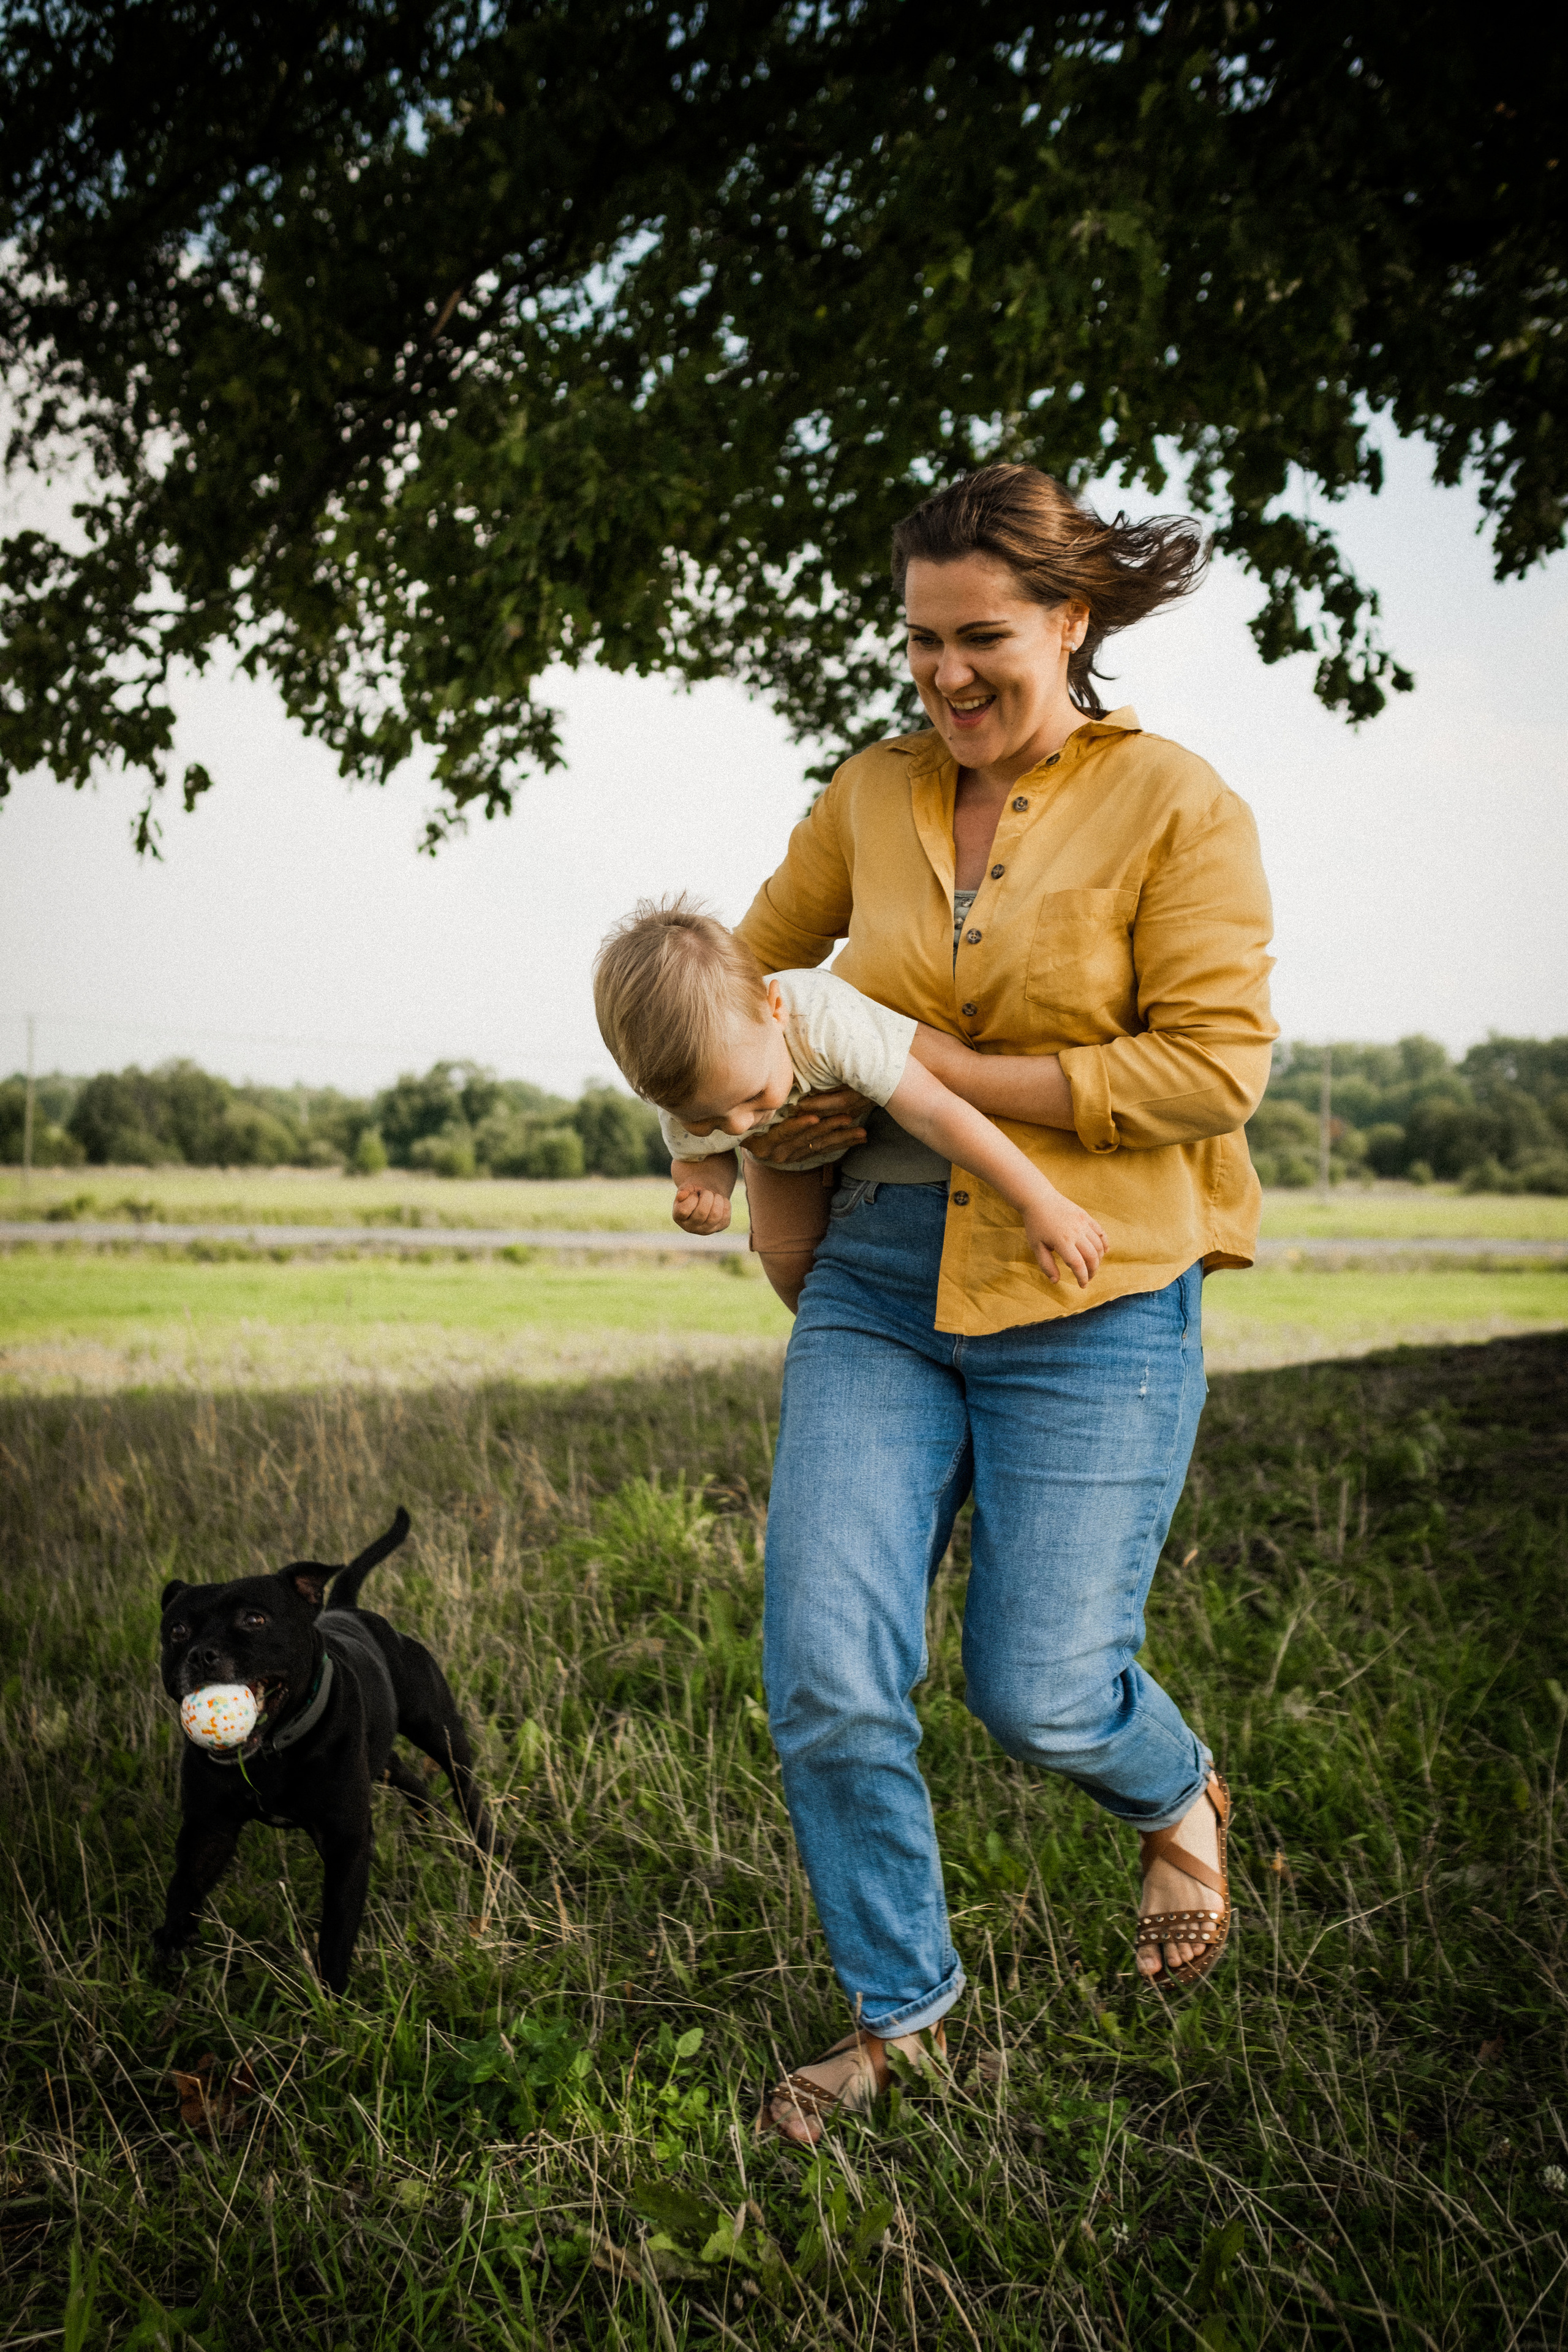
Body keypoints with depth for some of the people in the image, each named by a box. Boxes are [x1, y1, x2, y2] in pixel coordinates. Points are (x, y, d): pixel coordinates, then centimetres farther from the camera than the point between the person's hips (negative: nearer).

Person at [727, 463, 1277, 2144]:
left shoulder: (1176, 806, -5)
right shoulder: (873, 796, 7)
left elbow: (1213, 1064, -14)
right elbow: (755, 960, 25)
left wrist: (938, 1075, -14)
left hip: (1092, 1312, -4)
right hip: (875, 1294, 4)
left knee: (1040, 1694, 1)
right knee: (825, 1684, -2)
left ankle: (1180, 1800, 39)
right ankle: (897, 2008, 22)